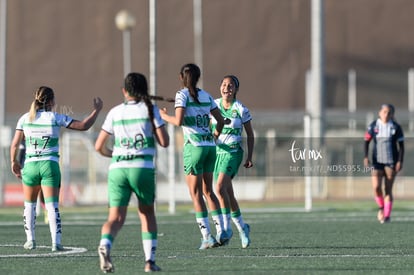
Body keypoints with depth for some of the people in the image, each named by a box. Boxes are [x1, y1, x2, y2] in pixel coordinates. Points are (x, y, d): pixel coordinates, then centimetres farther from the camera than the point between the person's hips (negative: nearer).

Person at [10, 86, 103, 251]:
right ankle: (56, 242, -12)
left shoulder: (25, 118, 3)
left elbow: (15, 145, 2)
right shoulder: (55, 118, -3)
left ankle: (30, 240, 19)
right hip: (50, 165, -2)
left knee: (29, 205, 19)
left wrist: (14, 162, 17)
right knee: (52, 206, -3)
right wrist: (97, 110, 9)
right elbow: (84, 126, -4)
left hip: (30, 165, 2)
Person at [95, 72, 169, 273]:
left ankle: (105, 245, -33)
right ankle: (150, 260, 10)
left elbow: (99, 146, 11)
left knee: (116, 218, -2)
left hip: (117, 168, 1)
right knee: (147, 213, 18)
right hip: (143, 168, -1)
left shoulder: (115, 112, 11)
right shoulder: (150, 109, 4)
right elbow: (164, 142, 0)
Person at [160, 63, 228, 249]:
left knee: (196, 193, 0)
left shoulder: (182, 94, -4)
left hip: (194, 146, -6)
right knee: (208, 191, 15)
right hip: (210, 146, 6)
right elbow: (220, 120, 15)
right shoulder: (205, 96, 12)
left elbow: (179, 121, -15)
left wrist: (165, 116, 3)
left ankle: (207, 237, -5)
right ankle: (221, 232, 8)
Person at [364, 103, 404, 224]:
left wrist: (400, 161, -6)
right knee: (376, 187, -12)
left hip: (391, 162, -1)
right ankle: (381, 207, 14)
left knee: (388, 190, -1)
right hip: (377, 161, 1)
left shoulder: (396, 127, 0)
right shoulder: (373, 126, 3)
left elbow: (401, 145, 3)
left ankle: (387, 215, 8)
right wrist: (366, 157, -6)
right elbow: (366, 141, 7)